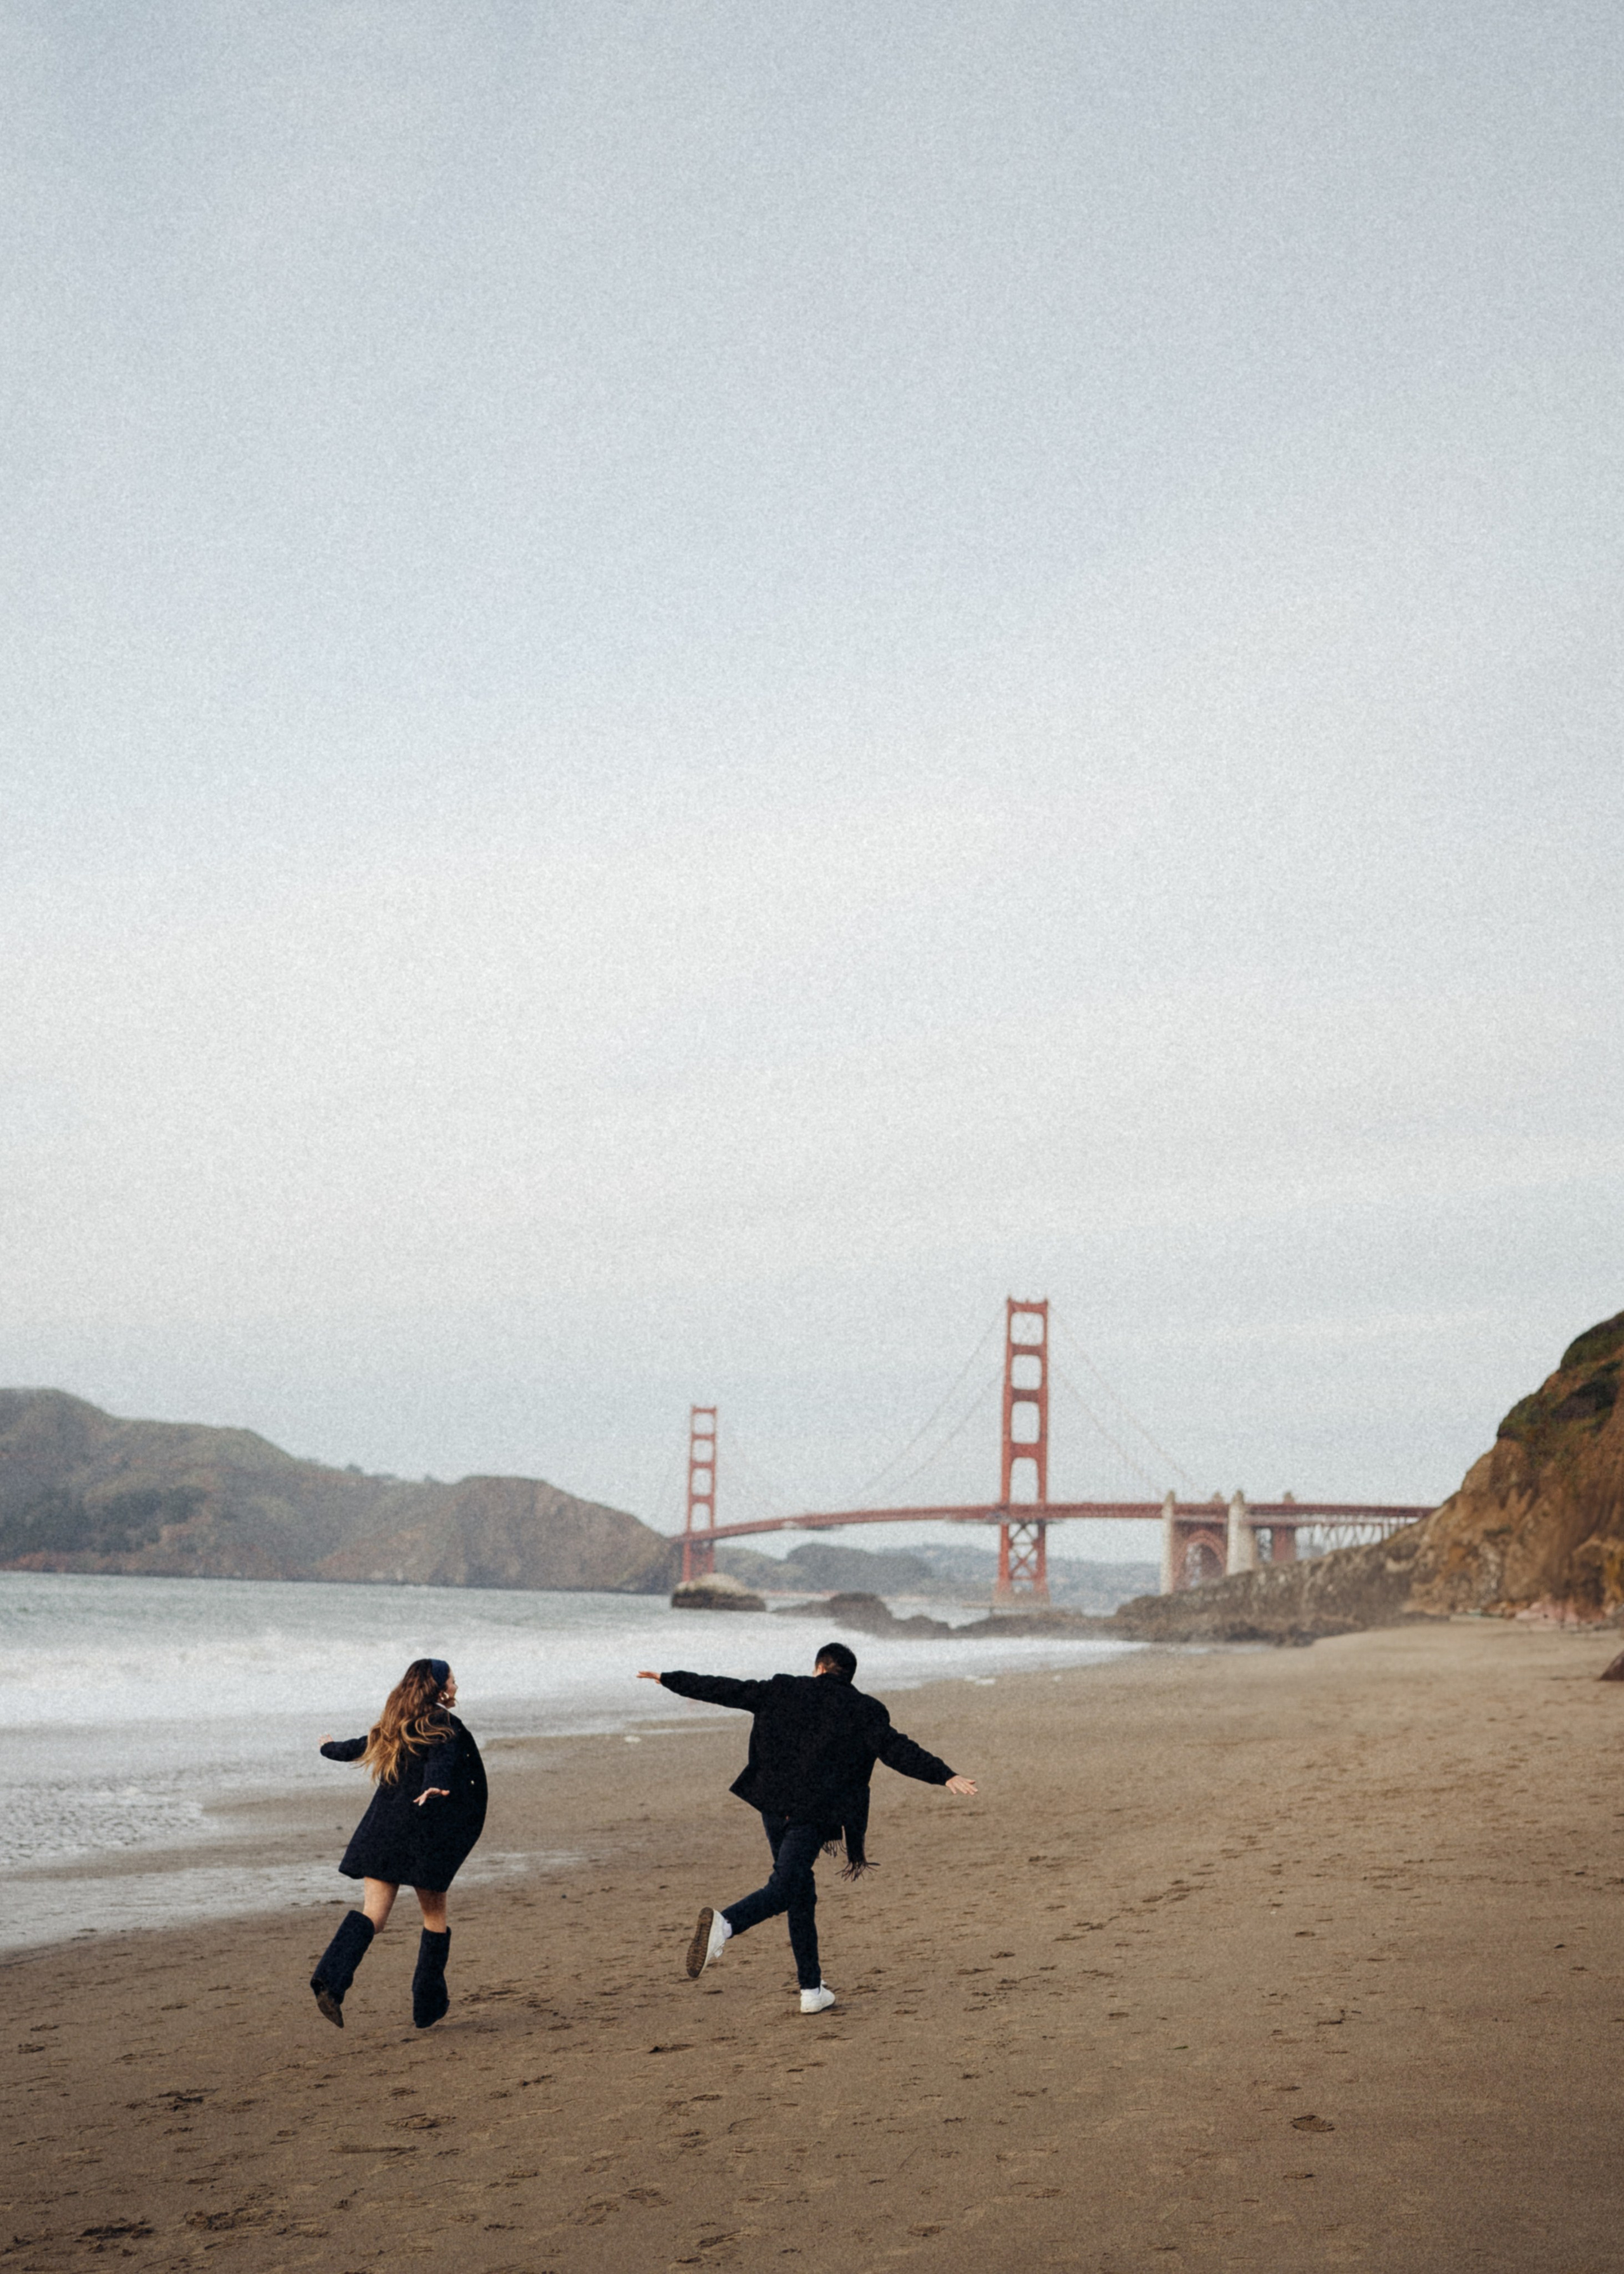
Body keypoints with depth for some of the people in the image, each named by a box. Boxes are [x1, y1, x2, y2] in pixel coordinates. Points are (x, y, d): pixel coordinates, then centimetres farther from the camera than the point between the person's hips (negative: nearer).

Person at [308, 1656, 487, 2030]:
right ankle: (428, 2006, 16)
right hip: (425, 1834, -5)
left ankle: (331, 1979, -23)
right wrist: (435, 1787, -46)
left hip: (382, 1828, 5)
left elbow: (359, 1747, 30)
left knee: (372, 1912, 0)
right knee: (434, 1915, 10)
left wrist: (330, 1747, 51)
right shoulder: (444, 1726, -6)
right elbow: (442, 1760, -26)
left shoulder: (392, 1727, 14)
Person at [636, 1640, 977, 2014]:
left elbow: (726, 1691, 13)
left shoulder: (783, 1691, 11)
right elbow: (897, 1750, -5)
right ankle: (725, 1925, -38)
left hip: (774, 1807, 4)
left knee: (801, 1893, 14)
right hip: (814, 1815, -4)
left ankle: (812, 1989, 16)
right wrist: (944, 1776, -5)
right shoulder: (863, 1711, 5)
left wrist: (669, 1680, 21)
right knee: (784, 1888, -9)